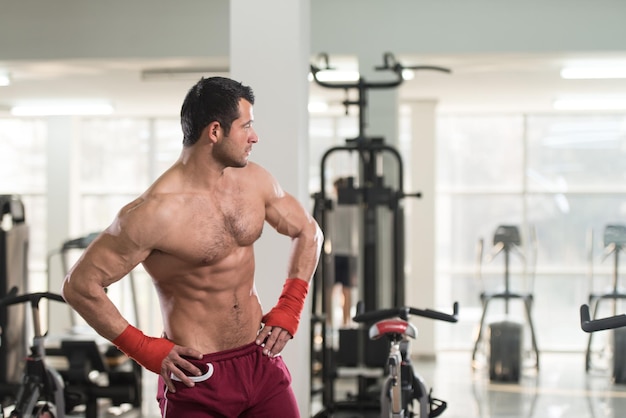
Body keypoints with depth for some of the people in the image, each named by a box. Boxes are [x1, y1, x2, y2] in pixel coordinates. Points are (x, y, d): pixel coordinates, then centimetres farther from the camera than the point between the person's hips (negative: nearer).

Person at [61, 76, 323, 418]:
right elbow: (79, 285, -15)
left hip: (262, 360, 6)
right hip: (197, 375, -5)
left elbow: (308, 232, 18)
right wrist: (147, 350, -13)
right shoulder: (156, 212, -19)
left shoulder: (254, 180, 1)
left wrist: (288, 310, 8)